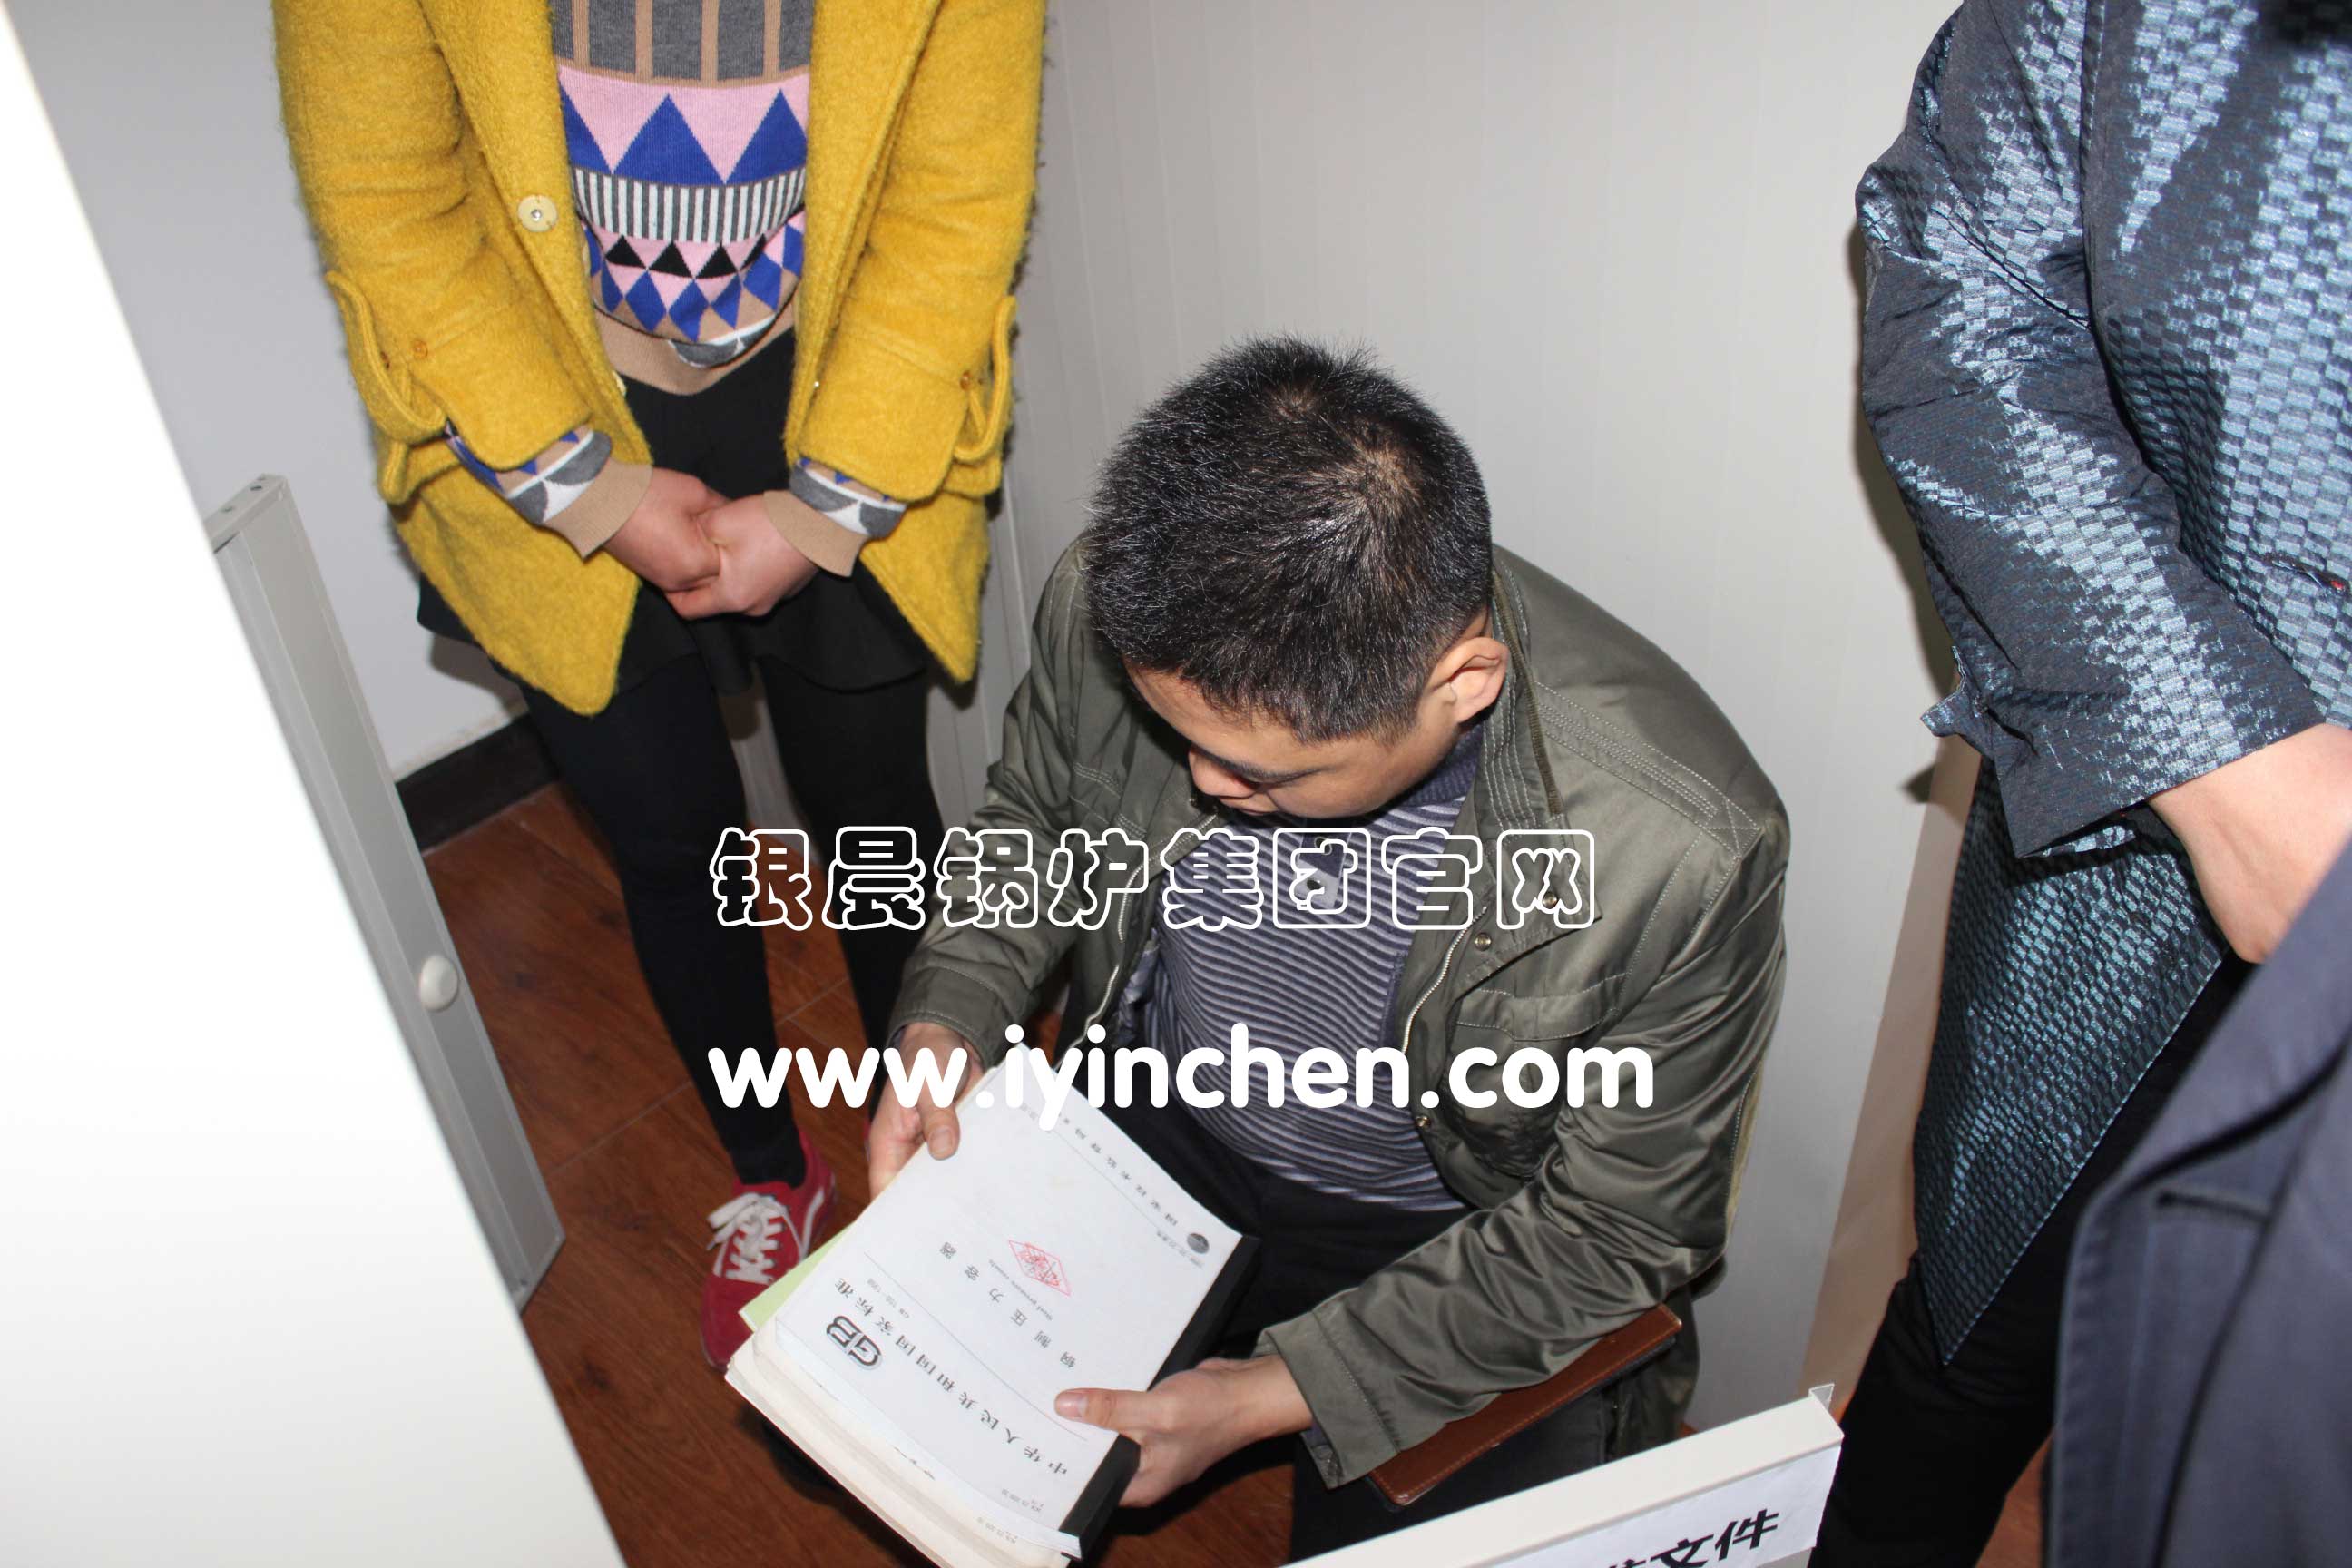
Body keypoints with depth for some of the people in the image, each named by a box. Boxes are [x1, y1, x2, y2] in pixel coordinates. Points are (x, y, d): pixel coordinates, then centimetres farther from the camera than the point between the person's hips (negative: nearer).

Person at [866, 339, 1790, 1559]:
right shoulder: (1113, 606, -23)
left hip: (1455, 1247, -2)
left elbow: (1617, 1229, -18)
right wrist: (944, 1024, -16)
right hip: (1145, 1138, 3)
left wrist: (1278, 1393, -22)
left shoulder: (1681, 856, -34)